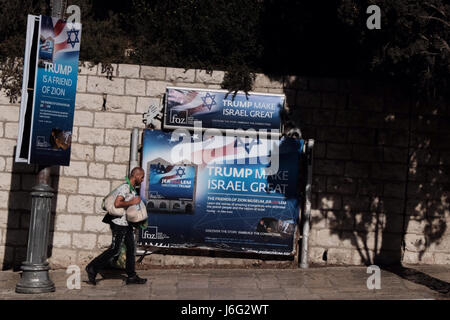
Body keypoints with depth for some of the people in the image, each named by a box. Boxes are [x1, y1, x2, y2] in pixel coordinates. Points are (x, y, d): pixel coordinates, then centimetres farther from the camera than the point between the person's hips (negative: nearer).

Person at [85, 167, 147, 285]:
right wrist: (132, 202, -22)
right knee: (115, 250, -6)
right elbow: (117, 203, -30)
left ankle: (131, 276, 15)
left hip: (127, 223, 10)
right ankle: (92, 268, 4)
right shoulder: (125, 187, -18)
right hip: (119, 223, -10)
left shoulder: (132, 188, 14)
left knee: (131, 248, 9)